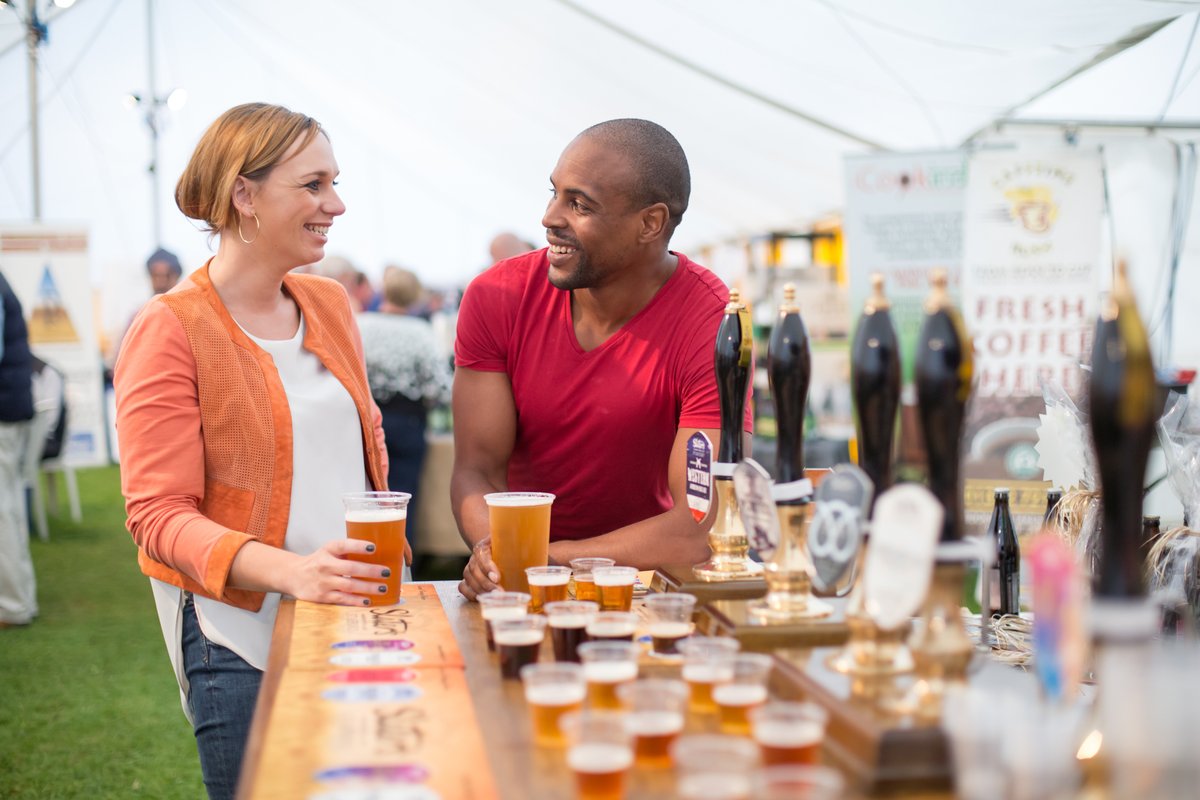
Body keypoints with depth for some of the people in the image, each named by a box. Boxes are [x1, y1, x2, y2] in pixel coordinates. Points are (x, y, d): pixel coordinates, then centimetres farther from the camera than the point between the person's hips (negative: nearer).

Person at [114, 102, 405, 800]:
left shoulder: (330, 303, 8)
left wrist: (381, 554, 6)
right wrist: (290, 570, -30)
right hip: (242, 638, -5)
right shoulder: (170, 331, -11)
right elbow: (159, 515, -15)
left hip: (355, 618, 6)